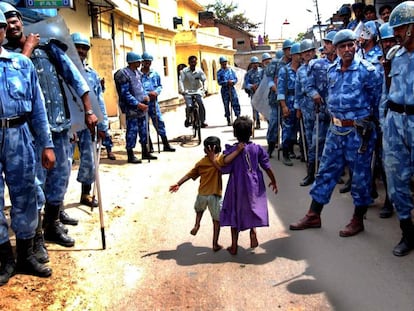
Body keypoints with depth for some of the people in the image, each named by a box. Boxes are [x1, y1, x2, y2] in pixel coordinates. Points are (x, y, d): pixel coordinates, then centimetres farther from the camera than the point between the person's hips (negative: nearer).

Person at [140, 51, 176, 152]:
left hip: (153, 102, 4)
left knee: (159, 122, 4)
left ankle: (166, 144, 12)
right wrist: (147, 94, -18)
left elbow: (160, 86, 16)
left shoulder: (155, 74, 8)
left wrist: (156, 92, -4)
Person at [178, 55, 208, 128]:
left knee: (202, 107, -11)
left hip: (197, 92, 2)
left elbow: (204, 80, -6)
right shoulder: (184, 71, -7)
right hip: (187, 92, -2)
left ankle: (202, 122, 6)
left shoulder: (199, 70, -2)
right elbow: (181, 81, -15)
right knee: (189, 106, -20)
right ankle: (187, 120, 7)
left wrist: (205, 89, -19)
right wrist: (182, 90, -27)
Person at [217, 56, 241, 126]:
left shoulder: (231, 70, 9)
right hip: (224, 90, -1)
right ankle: (228, 120, 12)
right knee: (226, 105, 4)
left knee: (236, 103, -6)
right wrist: (227, 82, -20)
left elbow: (236, 79, 8)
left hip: (232, 88, 1)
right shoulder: (219, 72, 2)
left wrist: (232, 81, -13)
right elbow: (219, 82, -8)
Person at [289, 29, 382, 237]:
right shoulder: (332, 70, 6)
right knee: (326, 171, 10)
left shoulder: (367, 70, -12)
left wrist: (369, 117, 5)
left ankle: (358, 220, 20)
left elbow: (378, 97, -2)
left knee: (360, 175, 6)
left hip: (359, 131, -6)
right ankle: (313, 216, 19)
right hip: (336, 129, 6)